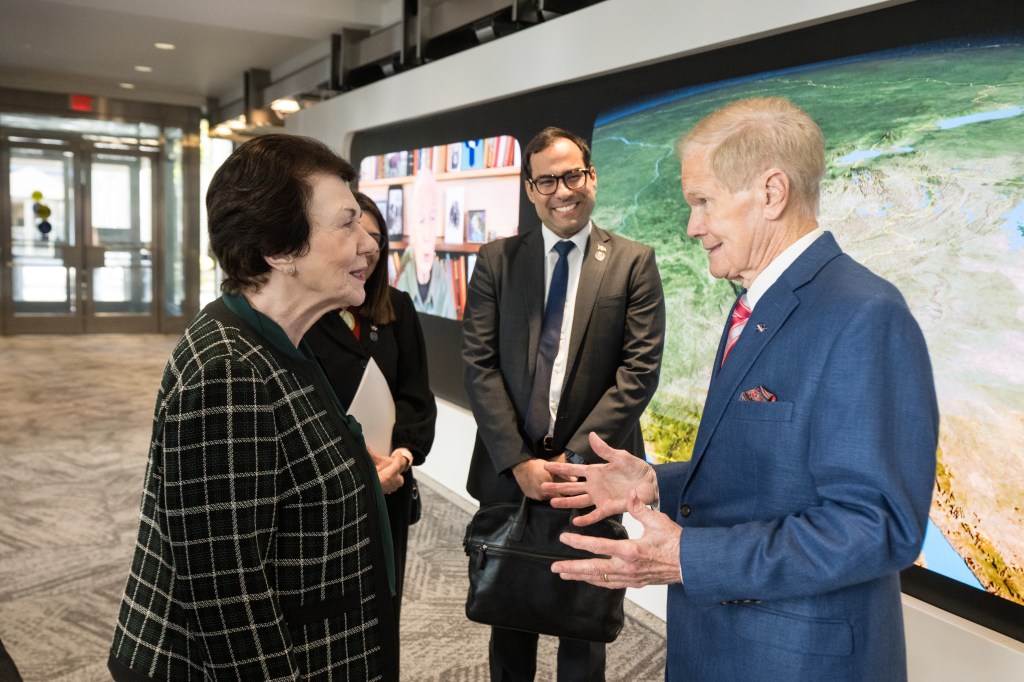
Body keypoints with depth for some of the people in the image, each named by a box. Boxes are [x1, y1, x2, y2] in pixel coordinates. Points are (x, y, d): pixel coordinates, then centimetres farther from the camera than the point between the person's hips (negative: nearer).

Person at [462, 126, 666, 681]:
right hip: (508, 471, 2)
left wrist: (575, 457, -15)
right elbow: (478, 365, -3)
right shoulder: (497, 260, 3)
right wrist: (519, 460, -12)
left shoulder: (634, 263, 0)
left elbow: (639, 370, -8)